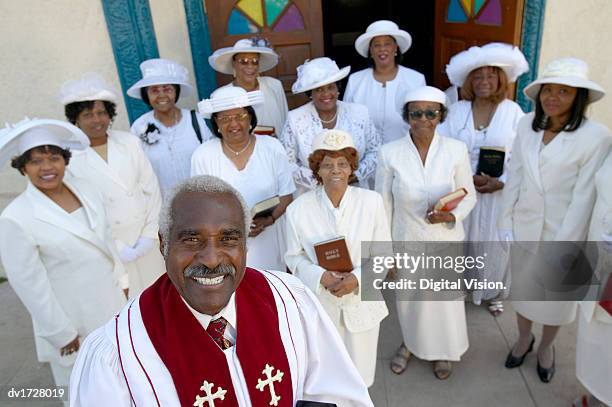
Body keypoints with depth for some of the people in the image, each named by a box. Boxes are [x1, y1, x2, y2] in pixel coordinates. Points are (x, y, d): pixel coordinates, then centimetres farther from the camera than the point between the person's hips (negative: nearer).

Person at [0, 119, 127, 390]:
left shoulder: (85, 190, -3)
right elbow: (29, 285, -16)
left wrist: (121, 283, 12)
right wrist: (62, 333, -12)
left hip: (111, 304, 5)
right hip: (72, 322, -5)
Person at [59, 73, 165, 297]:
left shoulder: (130, 142, -2)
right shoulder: (69, 158, -9)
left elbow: (151, 188, 1)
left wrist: (149, 234, -4)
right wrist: (117, 248, -10)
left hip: (147, 243, 3)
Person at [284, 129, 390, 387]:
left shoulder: (372, 202, -14)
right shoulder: (298, 209, -15)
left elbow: (383, 254, -6)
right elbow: (294, 257, -4)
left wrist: (358, 278, -22)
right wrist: (321, 277, -21)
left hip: (361, 301, 1)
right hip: (319, 303, 0)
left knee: (359, 372, 21)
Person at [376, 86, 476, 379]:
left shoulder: (457, 150, -11)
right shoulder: (389, 153, -13)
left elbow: (469, 196, 0)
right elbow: (383, 206, -5)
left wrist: (452, 216, -22)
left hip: (446, 243, 0)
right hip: (406, 242, 0)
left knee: (446, 299, 18)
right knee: (408, 299, 21)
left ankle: (442, 351, 48)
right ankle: (409, 343, 51)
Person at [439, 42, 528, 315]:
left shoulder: (513, 111, -2)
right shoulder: (456, 110, 0)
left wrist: (500, 183, -17)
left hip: (499, 194, 0)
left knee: (494, 247, 10)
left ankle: (493, 295, 35)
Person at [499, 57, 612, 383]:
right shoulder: (527, 125, -5)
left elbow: (584, 196, -15)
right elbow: (513, 177, -1)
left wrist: (563, 246, -15)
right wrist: (506, 224, -1)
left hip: (562, 231, -3)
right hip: (523, 227, 3)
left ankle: (546, 346, 45)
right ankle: (524, 338, 47)